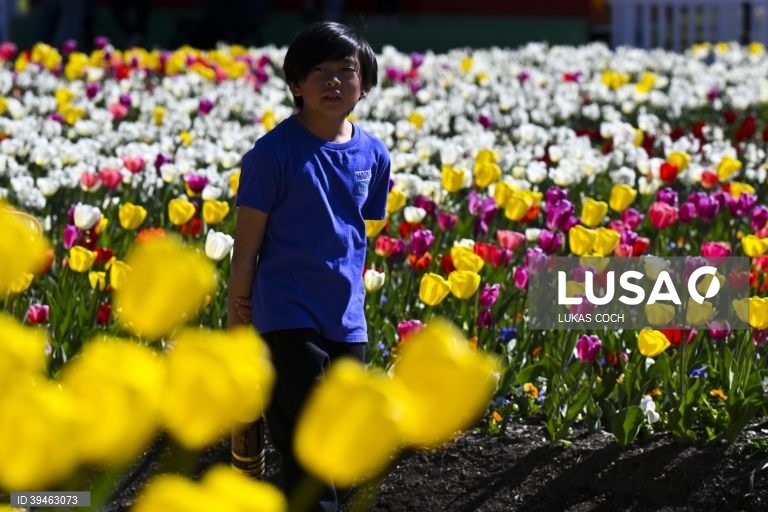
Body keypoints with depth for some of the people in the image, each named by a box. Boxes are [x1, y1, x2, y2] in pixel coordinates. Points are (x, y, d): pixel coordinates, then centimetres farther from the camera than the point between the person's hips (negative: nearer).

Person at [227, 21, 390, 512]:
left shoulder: (373, 154, 4)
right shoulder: (276, 151, -10)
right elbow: (247, 243, -6)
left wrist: (347, 295, 13)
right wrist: (238, 312, -5)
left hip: (346, 321, 6)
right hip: (288, 318, -5)